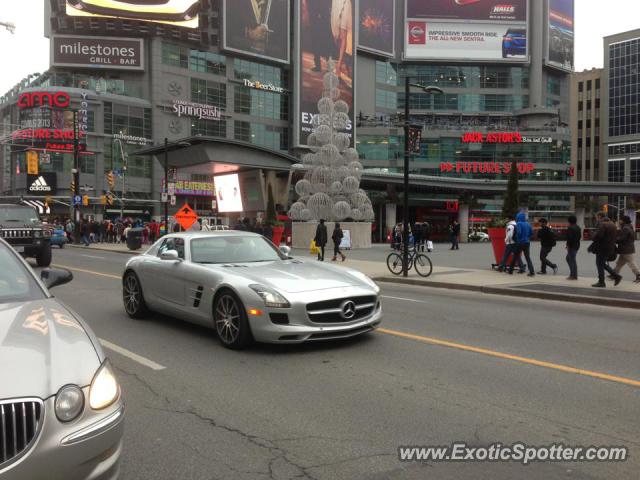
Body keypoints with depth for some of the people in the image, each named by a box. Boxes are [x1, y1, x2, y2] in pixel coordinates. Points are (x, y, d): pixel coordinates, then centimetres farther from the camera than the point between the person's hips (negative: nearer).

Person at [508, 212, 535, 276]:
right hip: (527, 242, 4)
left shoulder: (519, 224, -11)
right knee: (528, 258, 4)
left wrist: (517, 238, -4)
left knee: (515, 257, 9)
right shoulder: (527, 224, 7)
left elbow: (519, 232, -22)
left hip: (520, 243, -4)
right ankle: (532, 272, -8)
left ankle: (510, 271, 20)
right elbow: (531, 233, 9)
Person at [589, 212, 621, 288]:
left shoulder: (602, 224, -17)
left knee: (600, 264, 0)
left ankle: (601, 282, 4)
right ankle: (616, 276, 14)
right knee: (603, 264, 19)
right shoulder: (612, 224, 14)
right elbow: (616, 235, 19)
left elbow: (598, 236, -24)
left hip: (603, 248, -9)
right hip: (610, 248, 9)